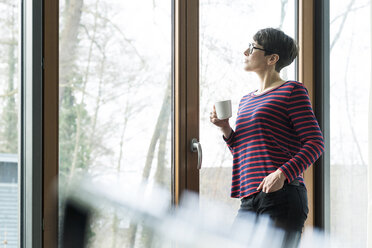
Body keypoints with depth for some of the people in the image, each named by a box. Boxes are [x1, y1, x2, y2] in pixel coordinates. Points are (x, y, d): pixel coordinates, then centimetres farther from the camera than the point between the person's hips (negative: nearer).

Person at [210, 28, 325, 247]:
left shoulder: (292, 91, 1)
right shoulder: (246, 101, 23)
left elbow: (315, 142, -6)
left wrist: (282, 174, -19)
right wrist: (226, 130, 8)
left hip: (283, 195, -7)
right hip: (250, 199, 7)